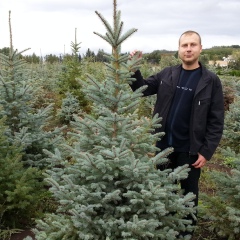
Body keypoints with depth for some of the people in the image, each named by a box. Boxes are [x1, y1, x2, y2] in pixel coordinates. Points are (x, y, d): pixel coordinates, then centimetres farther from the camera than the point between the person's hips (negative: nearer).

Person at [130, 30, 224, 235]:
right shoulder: (167, 75, 1)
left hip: (190, 149, -3)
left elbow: (216, 120, -8)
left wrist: (207, 151, -13)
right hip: (164, 145, 3)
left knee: (189, 192, 14)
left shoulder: (211, 81, -8)